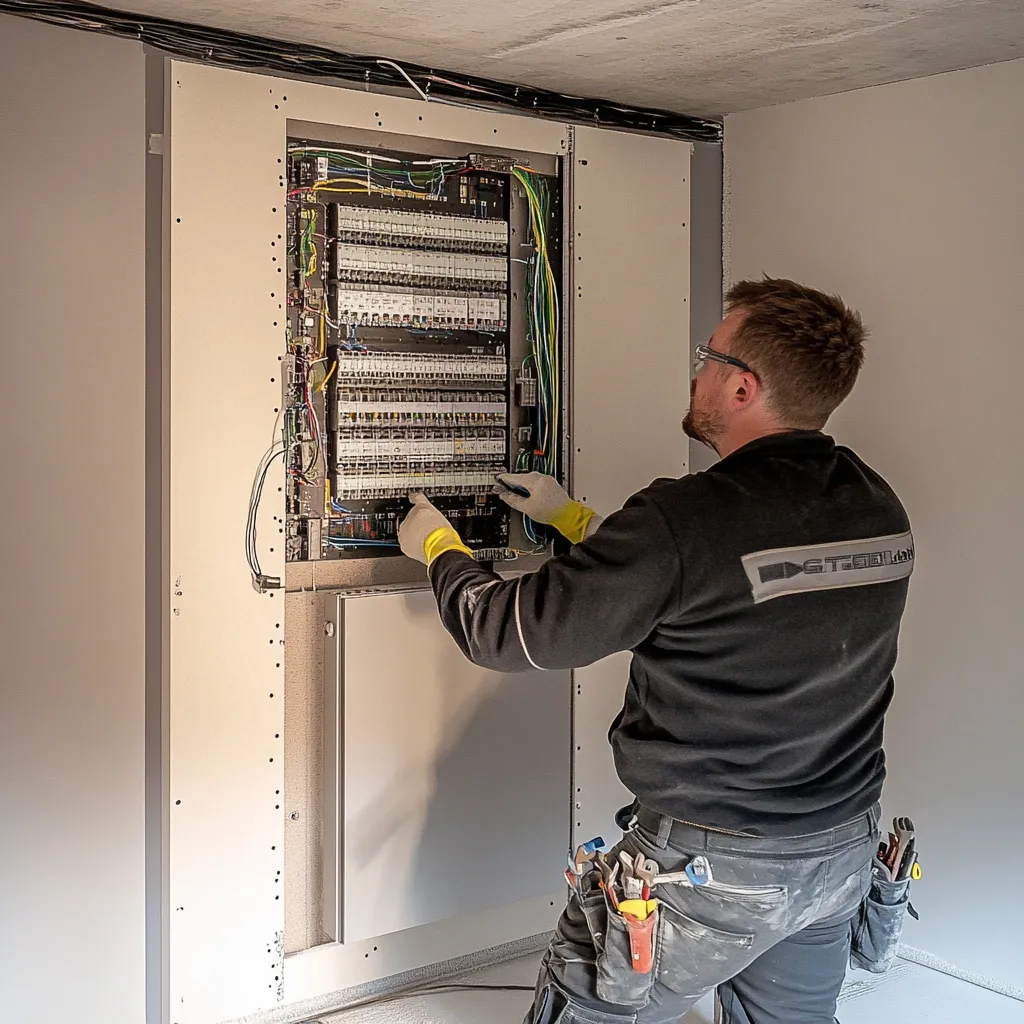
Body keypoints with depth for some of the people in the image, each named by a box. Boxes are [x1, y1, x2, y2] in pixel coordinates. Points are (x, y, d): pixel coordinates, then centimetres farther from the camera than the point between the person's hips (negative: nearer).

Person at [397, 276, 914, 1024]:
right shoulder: (878, 508, -3)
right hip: (843, 849, 7)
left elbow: (510, 631, -16)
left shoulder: (688, 519, -26)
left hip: (709, 864, -7)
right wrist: (575, 520, 19)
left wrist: (439, 547, 4)